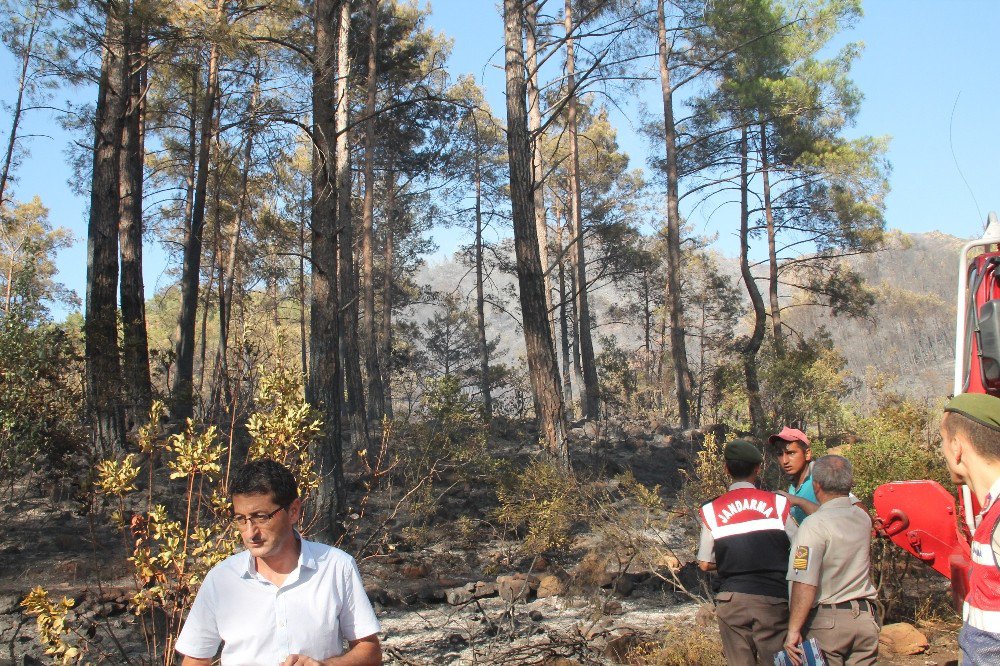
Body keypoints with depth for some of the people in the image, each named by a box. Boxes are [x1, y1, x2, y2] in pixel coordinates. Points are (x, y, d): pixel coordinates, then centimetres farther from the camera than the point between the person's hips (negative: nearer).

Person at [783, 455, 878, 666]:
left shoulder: (814, 526, -18)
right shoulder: (863, 518, 3)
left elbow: (805, 585, -23)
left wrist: (793, 630, -20)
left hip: (827, 620, -6)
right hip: (865, 618, 6)